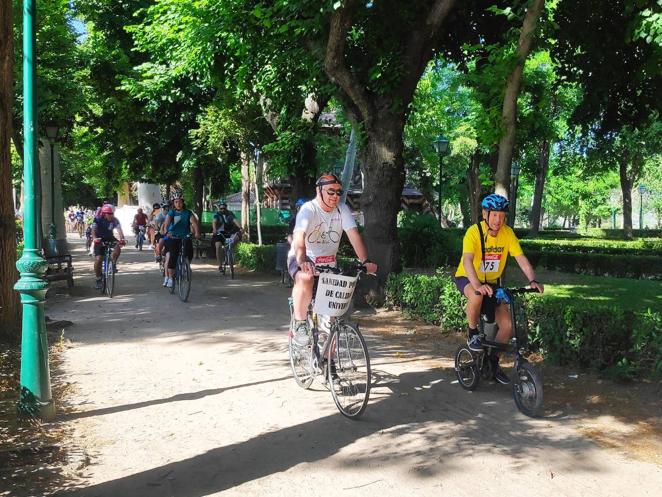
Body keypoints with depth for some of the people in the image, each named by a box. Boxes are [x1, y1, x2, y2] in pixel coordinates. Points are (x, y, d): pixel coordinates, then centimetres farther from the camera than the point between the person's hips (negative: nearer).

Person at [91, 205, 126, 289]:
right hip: (99, 240, -1)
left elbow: (119, 230, -25)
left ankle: (114, 263, -6)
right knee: (98, 259, -12)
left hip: (110, 238, 2)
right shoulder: (98, 219, -17)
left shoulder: (114, 220, -13)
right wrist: (94, 238, -50)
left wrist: (122, 238, -45)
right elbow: (93, 230, -29)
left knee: (117, 247, -31)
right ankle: (98, 279, 3)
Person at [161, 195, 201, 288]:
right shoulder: (171, 212, -1)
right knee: (171, 257, -12)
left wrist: (197, 233, -31)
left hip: (185, 238, 2)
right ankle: (169, 278, -1)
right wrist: (166, 231, -39)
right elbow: (167, 222, -18)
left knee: (189, 254, -12)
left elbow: (194, 222, -12)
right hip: (172, 238, -2)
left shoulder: (188, 213, 2)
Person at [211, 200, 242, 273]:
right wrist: (214, 229, -43)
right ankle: (220, 266, -21)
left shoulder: (230, 214, 3)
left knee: (238, 234, -24)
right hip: (219, 234, -2)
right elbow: (214, 222, -21)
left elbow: (235, 221, -14)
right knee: (218, 245, -26)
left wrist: (240, 228, -34)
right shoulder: (217, 215, -2)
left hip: (228, 233, 2)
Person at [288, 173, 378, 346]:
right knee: (306, 278, -39)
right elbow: (299, 236, -35)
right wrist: (302, 261, -55)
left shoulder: (342, 210, -6)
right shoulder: (308, 210, -19)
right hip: (302, 260, -5)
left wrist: (365, 261, -32)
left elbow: (354, 234, -16)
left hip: (328, 263, 5)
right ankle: (300, 323, -18)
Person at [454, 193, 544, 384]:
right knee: (477, 295, -40)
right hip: (467, 279, -4)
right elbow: (467, 261, -38)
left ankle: (494, 363, 16)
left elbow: (521, 258, -17)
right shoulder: (474, 232, -25)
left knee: (507, 324, -7)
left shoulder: (508, 233, -12)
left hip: (492, 282, 4)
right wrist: (477, 285, -54)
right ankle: (473, 334, -14)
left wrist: (533, 281, -34)